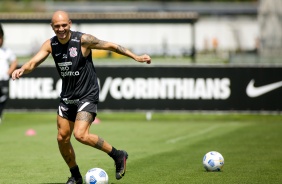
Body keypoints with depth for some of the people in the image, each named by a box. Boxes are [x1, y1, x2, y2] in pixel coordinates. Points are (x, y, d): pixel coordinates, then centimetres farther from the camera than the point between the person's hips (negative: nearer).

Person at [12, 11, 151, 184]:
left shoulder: (83, 40, -16)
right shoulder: (50, 45, -3)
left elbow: (111, 46, -9)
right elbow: (34, 62, -9)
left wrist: (136, 57, -11)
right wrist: (22, 69, -31)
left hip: (87, 96, -6)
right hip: (67, 97, 6)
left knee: (80, 135, -22)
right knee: (62, 138, 7)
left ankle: (118, 155, -4)